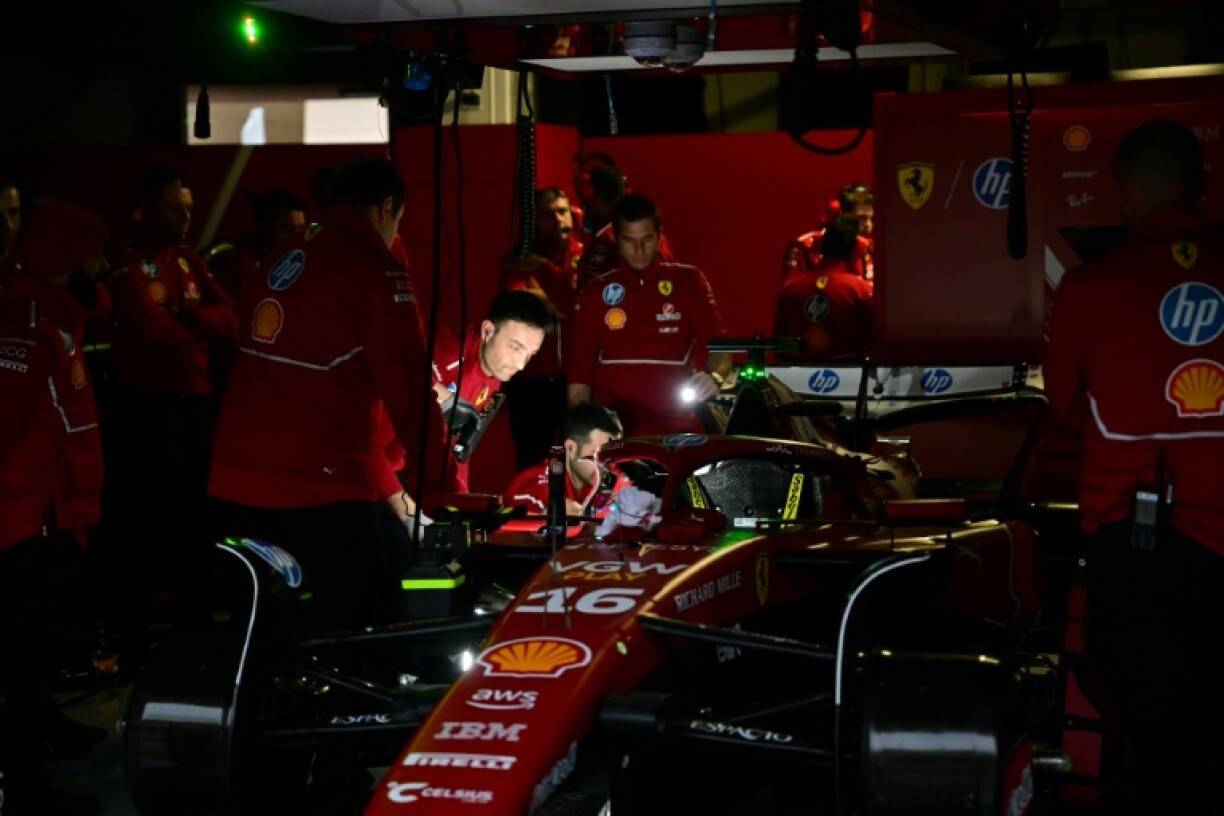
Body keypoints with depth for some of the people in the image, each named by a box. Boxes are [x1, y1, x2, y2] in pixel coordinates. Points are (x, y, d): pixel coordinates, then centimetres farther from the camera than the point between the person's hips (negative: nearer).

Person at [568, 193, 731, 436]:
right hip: (612, 434, 0)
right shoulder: (594, 293, 8)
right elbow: (579, 375, 7)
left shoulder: (689, 281, 7)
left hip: (678, 432, 0)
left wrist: (714, 376, -22)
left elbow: (719, 345, -1)